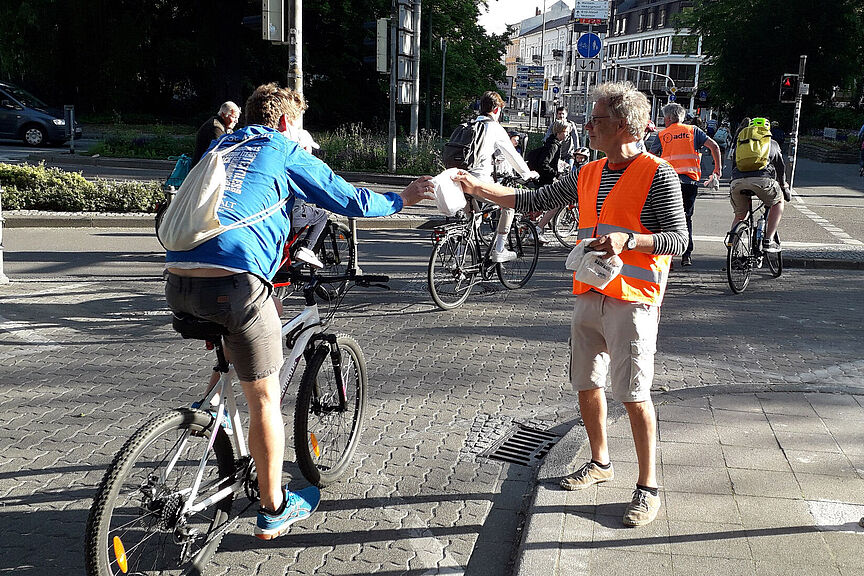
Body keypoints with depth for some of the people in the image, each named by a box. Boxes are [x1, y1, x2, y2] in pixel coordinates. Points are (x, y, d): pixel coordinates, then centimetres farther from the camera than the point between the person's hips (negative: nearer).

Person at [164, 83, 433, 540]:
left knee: (226, 362, 32)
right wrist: (402, 199, 30)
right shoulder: (287, 152, 11)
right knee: (264, 398, 7)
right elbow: (351, 201, 13)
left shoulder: (219, 147, 28)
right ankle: (274, 510, 20)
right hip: (235, 281, -6)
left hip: (178, 281, 7)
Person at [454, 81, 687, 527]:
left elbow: (678, 238, -11)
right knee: (586, 385, 15)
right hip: (588, 296, 7)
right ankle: (600, 462, 35)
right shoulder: (588, 176, 13)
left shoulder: (657, 174, -8)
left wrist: (626, 239, -26)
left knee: (634, 395, -5)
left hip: (632, 301, -7)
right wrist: (478, 188, 11)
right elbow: (534, 201, 17)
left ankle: (648, 487, 9)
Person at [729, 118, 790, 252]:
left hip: (737, 181, 2)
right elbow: (781, 167, 34)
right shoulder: (772, 143, 30)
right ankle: (768, 241, 15)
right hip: (761, 179, -2)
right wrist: (784, 187, 49)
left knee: (739, 216, 23)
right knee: (779, 201, 25)